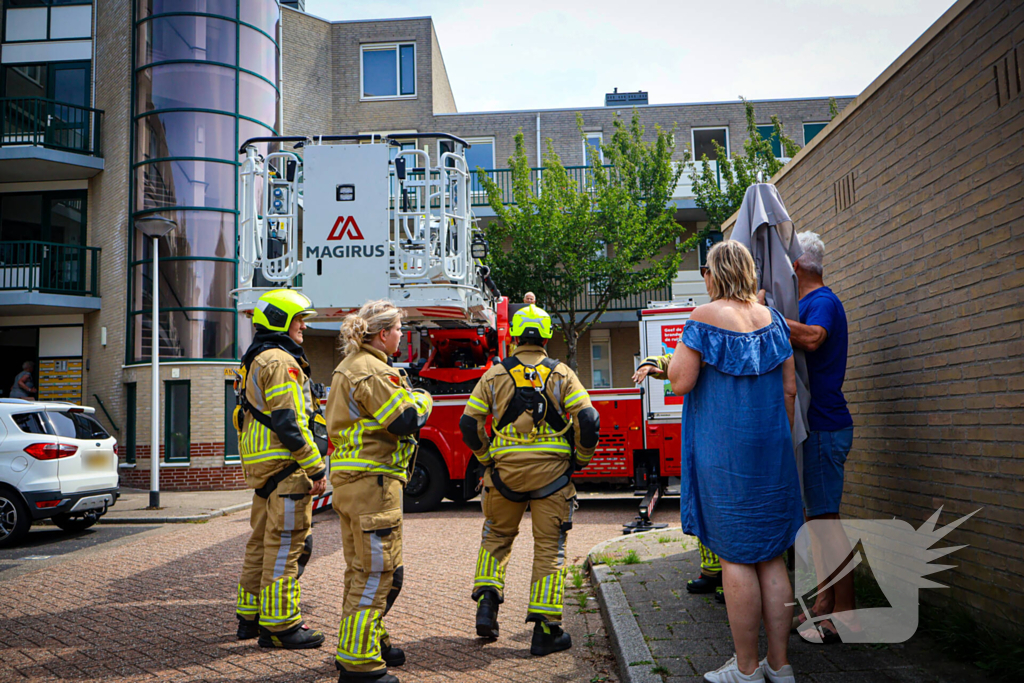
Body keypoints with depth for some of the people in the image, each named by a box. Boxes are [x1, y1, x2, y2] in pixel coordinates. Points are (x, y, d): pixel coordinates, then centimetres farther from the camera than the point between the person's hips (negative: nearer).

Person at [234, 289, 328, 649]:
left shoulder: (256, 361, 20)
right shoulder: (279, 361, -13)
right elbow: (288, 421, -21)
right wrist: (316, 468, -18)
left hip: (262, 466, 11)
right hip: (285, 463, -11)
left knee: (263, 540, 16)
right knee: (284, 543, -6)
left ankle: (251, 616, 25)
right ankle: (280, 625, -1)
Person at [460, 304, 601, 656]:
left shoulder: (495, 375, 4)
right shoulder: (562, 374, 1)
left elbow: (470, 423, 2)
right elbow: (588, 420, -7)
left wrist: (487, 459, 15)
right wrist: (581, 458, 8)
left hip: (505, 470, 1)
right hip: (552, 471, -1)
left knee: (497, 537, 22)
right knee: (550, 548, 5)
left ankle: (487, 603, 10)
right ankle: (545, 630, 7)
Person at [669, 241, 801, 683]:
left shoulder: (705, 318, -8)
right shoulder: (771, 318, 8)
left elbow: (680, 382, -11)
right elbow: (789, 387, 8)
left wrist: (679, 348, 6)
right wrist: (782, 440, 17)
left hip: (723, 452, -5)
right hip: (771, 449, 5)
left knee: (736, 558, 1)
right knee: (771, 558, 11)